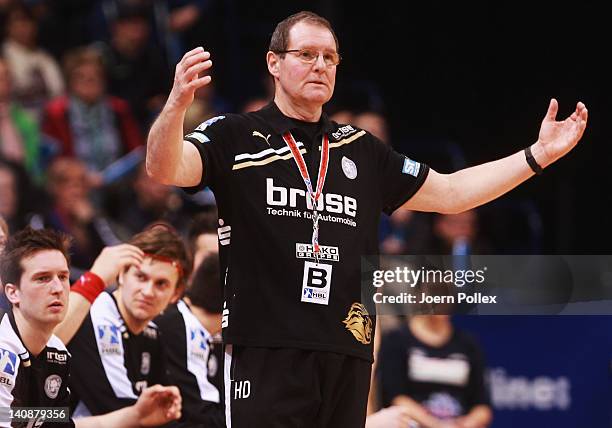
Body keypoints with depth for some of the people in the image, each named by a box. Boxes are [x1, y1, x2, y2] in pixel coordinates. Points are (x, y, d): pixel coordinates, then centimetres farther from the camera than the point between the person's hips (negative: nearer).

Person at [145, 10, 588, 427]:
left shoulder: (362, 151, 20)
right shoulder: (235, 136, 3)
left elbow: (450, 193, 24)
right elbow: (166, 168, -14)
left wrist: (538, 155, 16)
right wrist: (177, 104, -35)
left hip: (348, 356, 5)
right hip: (265, 350, -5)